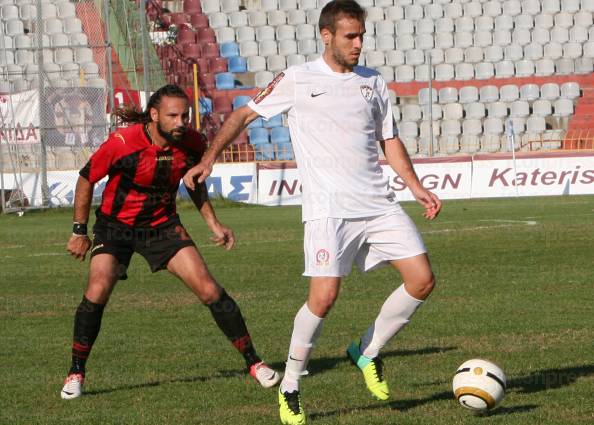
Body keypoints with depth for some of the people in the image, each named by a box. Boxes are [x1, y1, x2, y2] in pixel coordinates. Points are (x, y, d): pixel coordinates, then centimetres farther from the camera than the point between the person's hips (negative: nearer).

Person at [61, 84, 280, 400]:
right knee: (98, 290, -23)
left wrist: (214, 224, 2)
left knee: (209, 290, -8)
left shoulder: (192, 144, -13)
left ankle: (252, 362, 5)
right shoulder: (123, 143, -26)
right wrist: (79, 231, -6)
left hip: (162, 225, 3)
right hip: (116, 225, -3)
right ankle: (76, 373, -6)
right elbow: (86, 180, -10)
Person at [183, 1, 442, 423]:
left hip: (378, 204, 5)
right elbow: (244, 114, 7)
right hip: (328, 209, -5)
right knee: (324, 296, -16)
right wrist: (208, 159, -3)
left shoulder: (374, 83, 14)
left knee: (422, 279, -5)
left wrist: (417, 188, 10)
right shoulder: (297, 80, 1)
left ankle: (367, 352, 15)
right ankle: (290, 387, 2)